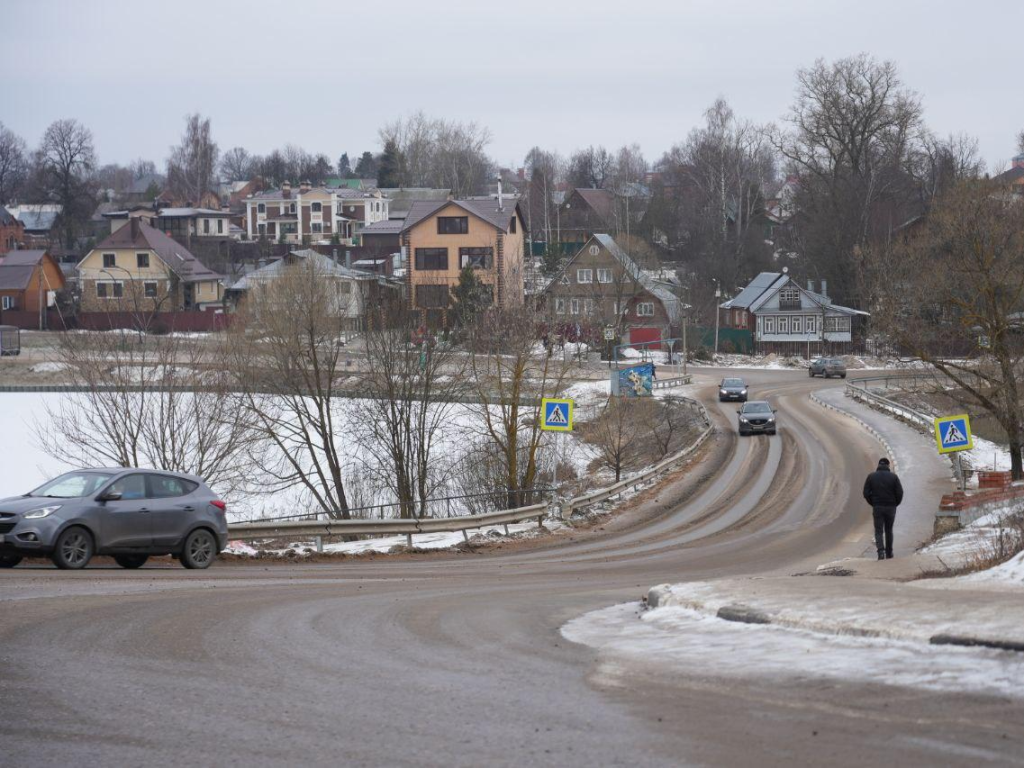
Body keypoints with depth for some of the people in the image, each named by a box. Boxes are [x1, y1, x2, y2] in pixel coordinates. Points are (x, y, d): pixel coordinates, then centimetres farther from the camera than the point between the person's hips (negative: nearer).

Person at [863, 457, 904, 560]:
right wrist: (895, 504, 8)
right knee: (888, 530, 16)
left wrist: (873, 503, 8)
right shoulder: (893, 476, -4)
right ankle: (889, 553, 22)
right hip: (890, 507, 0)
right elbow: (900, 493, -8)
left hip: (877, 508, 0)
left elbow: (866, 493, -4)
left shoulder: (871, 476, -1)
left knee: (879, 531, 2)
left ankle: (881, 551, -18)